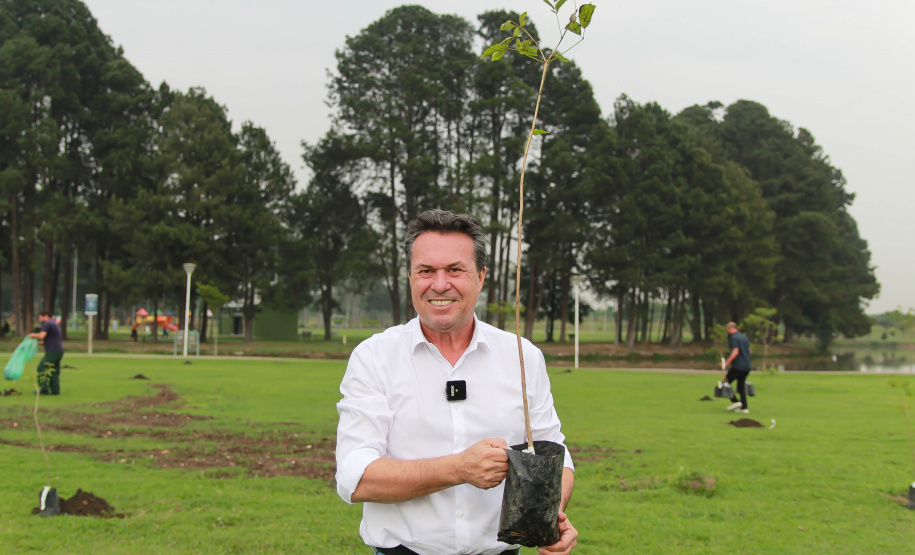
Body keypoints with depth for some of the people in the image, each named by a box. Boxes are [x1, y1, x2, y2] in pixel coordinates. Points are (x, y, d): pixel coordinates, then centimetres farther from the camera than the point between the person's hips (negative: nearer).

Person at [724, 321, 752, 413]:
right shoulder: (745, 337, 15)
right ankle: (744, 407, 8)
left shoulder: (734, 338, -12)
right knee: (741, 385, 13)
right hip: (747, 366, 8)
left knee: (726, 383, 4)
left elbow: (735, 352, -21)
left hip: (737, 365, -8)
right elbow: (749, 351, 22)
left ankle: (735, 401, -6)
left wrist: (727, 362, -18)